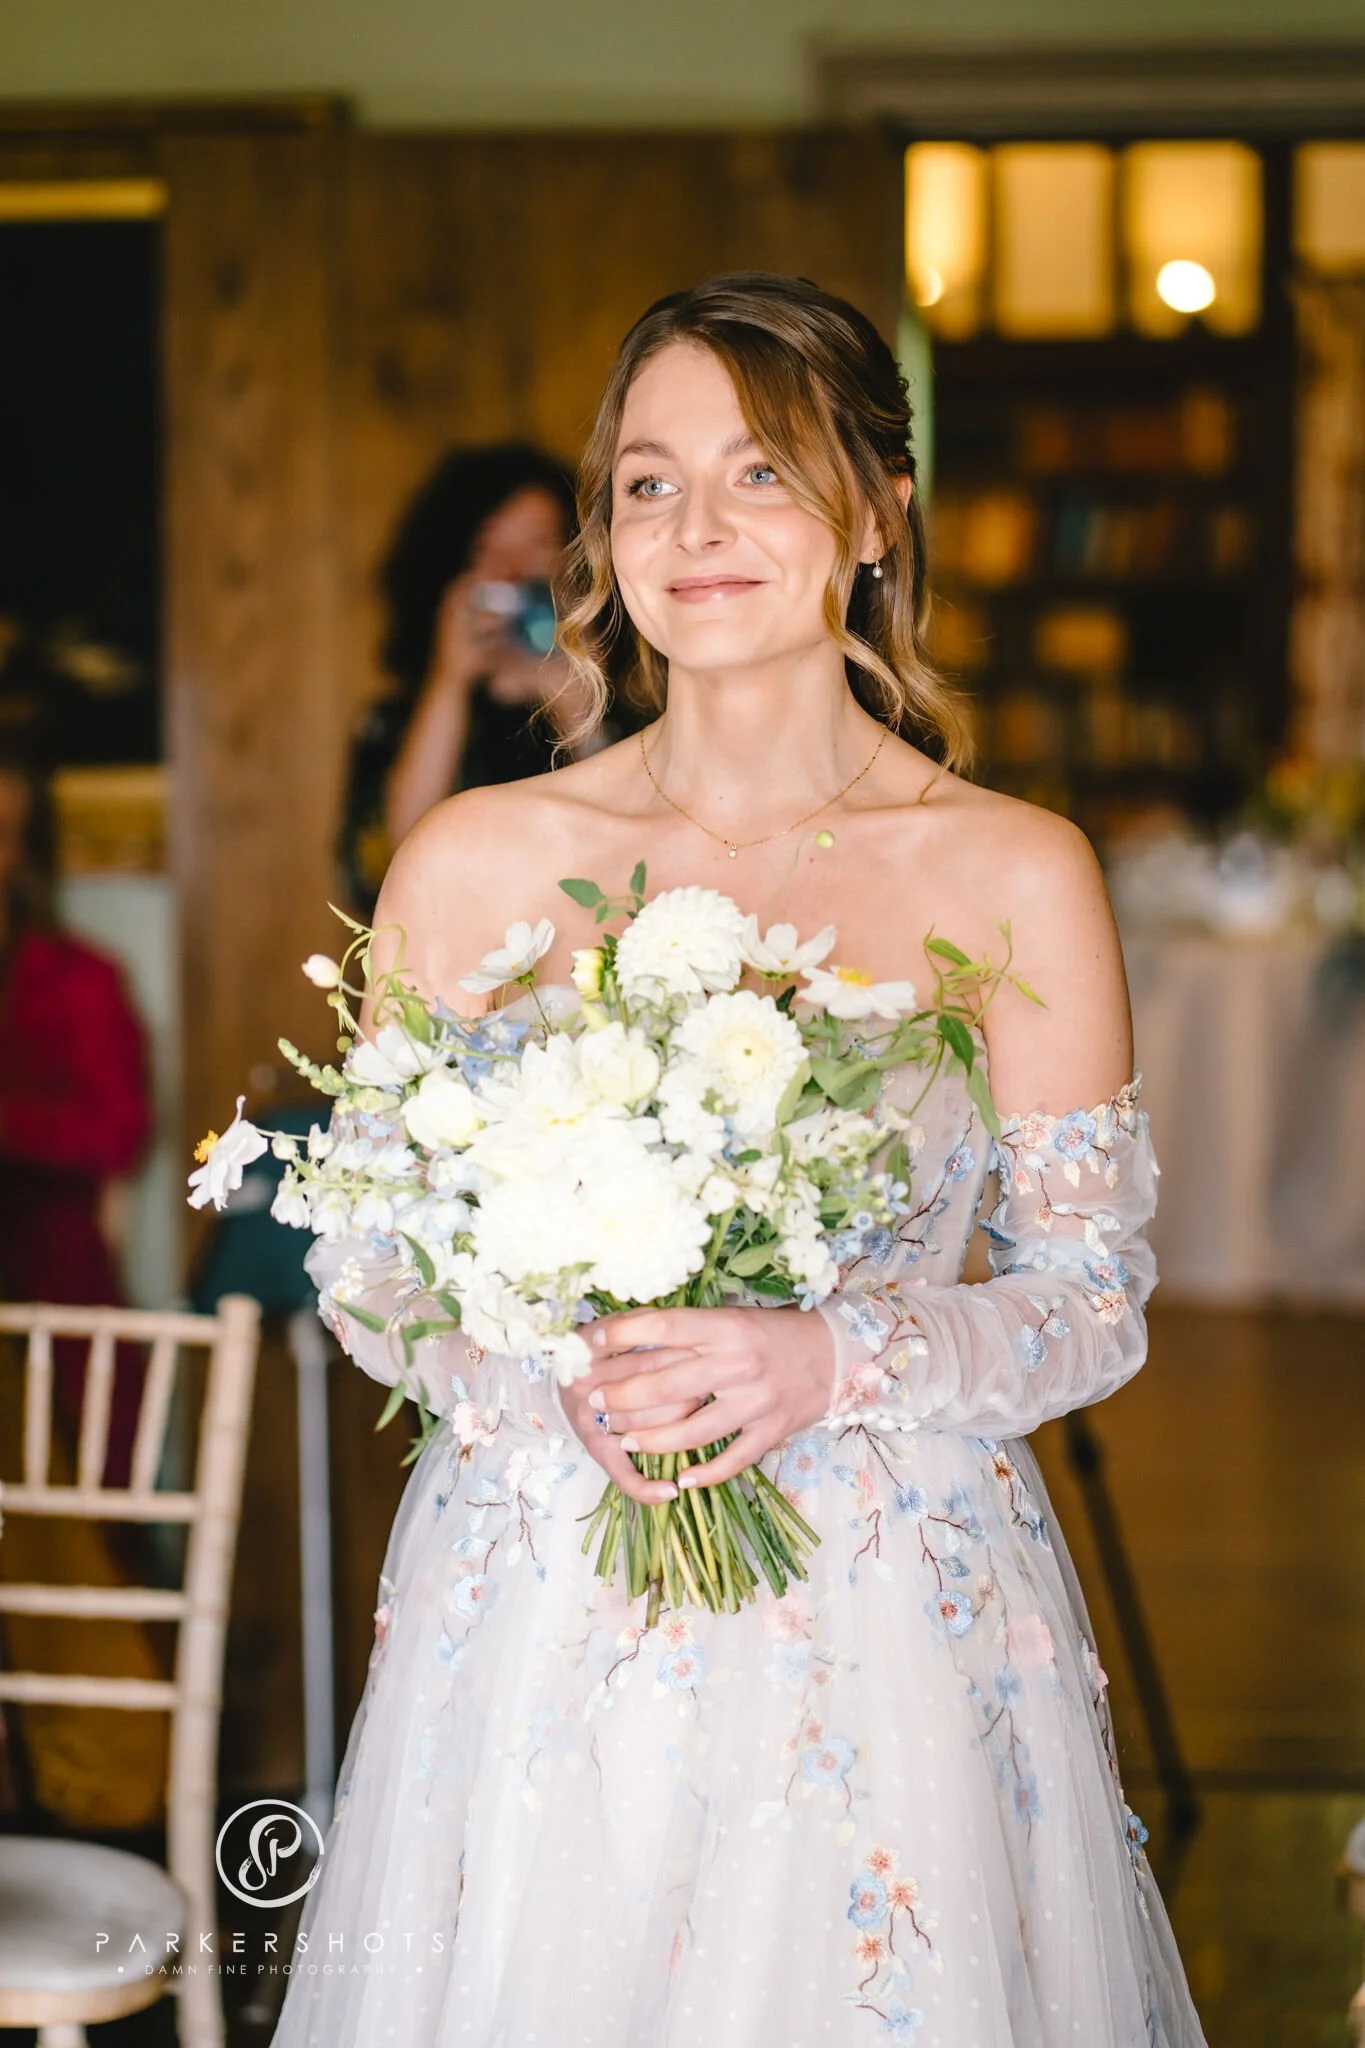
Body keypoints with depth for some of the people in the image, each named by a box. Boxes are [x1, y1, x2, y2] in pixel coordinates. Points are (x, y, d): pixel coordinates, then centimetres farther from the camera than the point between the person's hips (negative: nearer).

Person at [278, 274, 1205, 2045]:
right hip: (541, 1612, 1)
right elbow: (364, 1256, 5)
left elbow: (1096, 1297, -1)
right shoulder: (475, 863, 0)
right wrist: (550, 1381, -14)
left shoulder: (1018, 878, -4)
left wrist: (830, 1363, -17)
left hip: (895, 1613, -1)